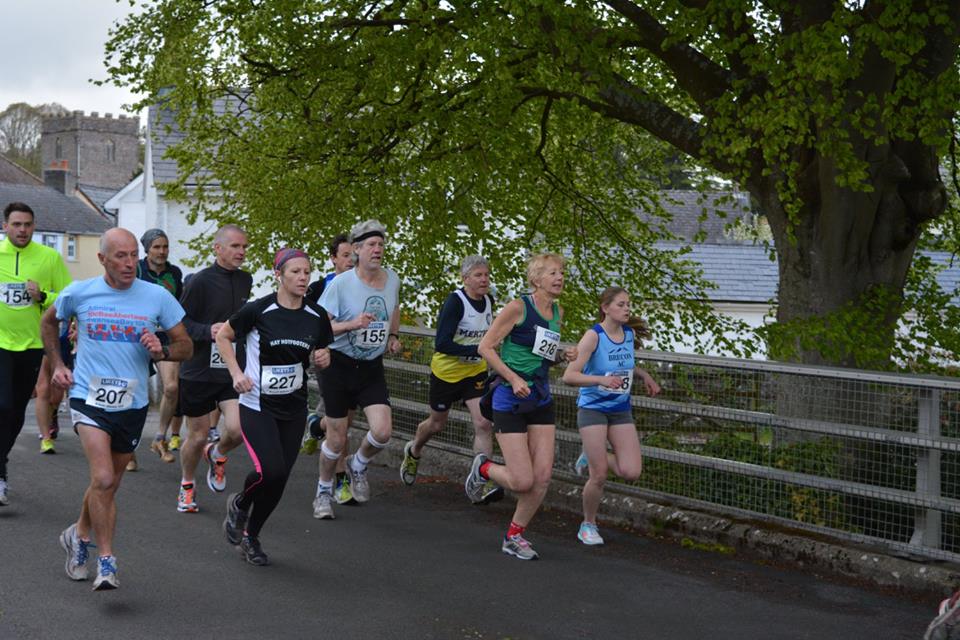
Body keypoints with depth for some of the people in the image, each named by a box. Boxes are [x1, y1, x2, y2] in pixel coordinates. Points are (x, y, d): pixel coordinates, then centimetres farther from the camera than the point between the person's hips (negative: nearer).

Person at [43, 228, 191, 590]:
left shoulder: (157, 297, -4)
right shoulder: (79, 294, -3)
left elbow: (185, 346, 4)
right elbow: (49, 322, 19)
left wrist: (161, 352, -17)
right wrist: (56, 364, 10)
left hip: (132, 404, 2)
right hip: (89, 399, -2)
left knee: (108, 485, 15)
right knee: (103, 479, -19)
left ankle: (79, 536, 42)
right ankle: (106, 562, -9)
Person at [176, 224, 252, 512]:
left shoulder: (245, 280, 7)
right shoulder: (200, 281, -11)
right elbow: (179, 323, -10)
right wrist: (208, 331, -24)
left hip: (233, 369, 4)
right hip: (199, 370, -4)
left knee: (238, 428, -15)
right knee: (197, 437, 7)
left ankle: (217, 454, 20)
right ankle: (187, 486, 34)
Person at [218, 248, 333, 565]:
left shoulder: (316, 316, 0)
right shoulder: (258, 310, -12)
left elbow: (322, 354, 16)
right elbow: (222, 336, 2)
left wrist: (323, 358, -8)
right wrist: (236, 373, -10)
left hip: (293, 408, 4)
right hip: (257, 405, -4)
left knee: (279, 481, 4)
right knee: (271, 470, -21)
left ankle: (250, 536, 28)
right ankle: (240, 504, 13)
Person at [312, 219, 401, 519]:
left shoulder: (392, 279, 2)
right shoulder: (340, 284, -14)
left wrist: (393, 336, 11)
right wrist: (352, 324, -28)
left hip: (372, 368, 4)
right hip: (339, 365, -4)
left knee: (383, 431, -12)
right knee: (337, 439, 2)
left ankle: (358, 465, 22)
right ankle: (324, 491, 27)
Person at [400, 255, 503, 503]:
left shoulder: (488, 301, -2)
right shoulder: (455, 302, -22)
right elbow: (441, 344, -28)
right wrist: (477, 350, -34)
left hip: (475, 371, 4)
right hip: (447, 371, -4)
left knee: (484, 423, -14)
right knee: (436, 424, 16)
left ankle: (485, 484, -14)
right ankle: (413, 452, 49)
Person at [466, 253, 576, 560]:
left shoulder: (557, 312, 9)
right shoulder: (518, 307, -13)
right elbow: (485, 347, -12)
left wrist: (563, 355, 1)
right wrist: (513, 378, -21)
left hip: (541, 399, 7)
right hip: (510, 399, -7)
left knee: (542, 477, 0)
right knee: (522, 482, -8)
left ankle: (514, 536, 18)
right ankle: (483, 468, 23)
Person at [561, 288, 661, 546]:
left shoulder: (630, 334, 2)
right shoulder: (593, 336, -15)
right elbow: (569, 375, -21)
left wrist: (644, 375, 8)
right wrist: (601, 379, -34)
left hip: (621, 411, 5)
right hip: (593, 409, -5)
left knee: (631, 473, -8)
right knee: (599, 476, -5)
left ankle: (592, 457, 22)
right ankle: (588, 525, 20)